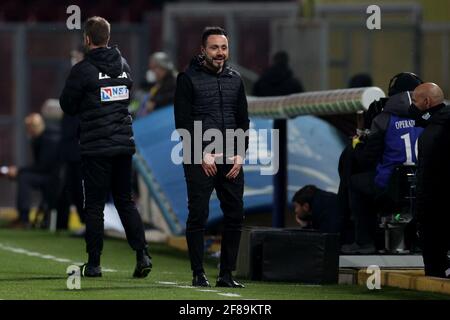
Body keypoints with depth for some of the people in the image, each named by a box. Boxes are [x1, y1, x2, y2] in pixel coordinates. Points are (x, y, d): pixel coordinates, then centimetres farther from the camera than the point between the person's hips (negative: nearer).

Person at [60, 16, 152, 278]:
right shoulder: (124, 65, 8)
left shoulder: (83, 70, -11)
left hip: (95, 146, -5)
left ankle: (94, 264, 4)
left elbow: (67, 105, -3)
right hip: (124, 143, 5)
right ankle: (142, 254, -2)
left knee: (94, 205, 2)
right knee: (126, 200, 12)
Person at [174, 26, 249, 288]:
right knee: (198, 216, -5)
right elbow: (183, 122, -6)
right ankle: (199, 274, 1)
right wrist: (203, 153, -11)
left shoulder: (235, 79, 14)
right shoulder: (188, 78, -1)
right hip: (200, 160, -5)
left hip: (231, 159, 5)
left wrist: (240, 155, 2)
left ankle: (227, 274, 9)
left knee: (235, 215, 2)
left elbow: (243, 121, 15)